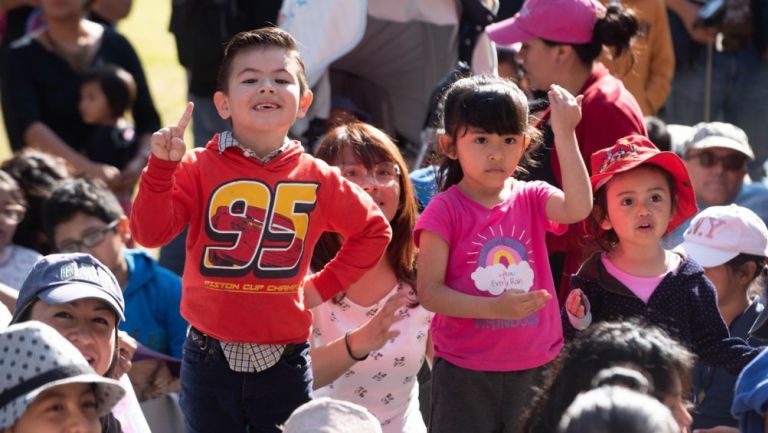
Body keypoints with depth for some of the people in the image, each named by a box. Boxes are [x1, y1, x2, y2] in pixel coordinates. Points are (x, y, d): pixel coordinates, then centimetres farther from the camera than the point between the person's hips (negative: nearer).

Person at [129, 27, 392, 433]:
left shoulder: (318, 179, 0)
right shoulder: (199, 168, -5)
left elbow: (373, 229, 16)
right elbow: (151, 233, -16)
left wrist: (324, 285, 7)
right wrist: (162, 167, -27)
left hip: (285, 360, 1)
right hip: (210, 358, -1)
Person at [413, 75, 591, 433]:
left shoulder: (532, 199, 4)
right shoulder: (444, 211, -7)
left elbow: (578, 207, -18)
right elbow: (429, 292, -12)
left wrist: (565, 135, -22)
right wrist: (496, 308, -23)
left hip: (534, 367, 3)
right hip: (465, 374, -3)